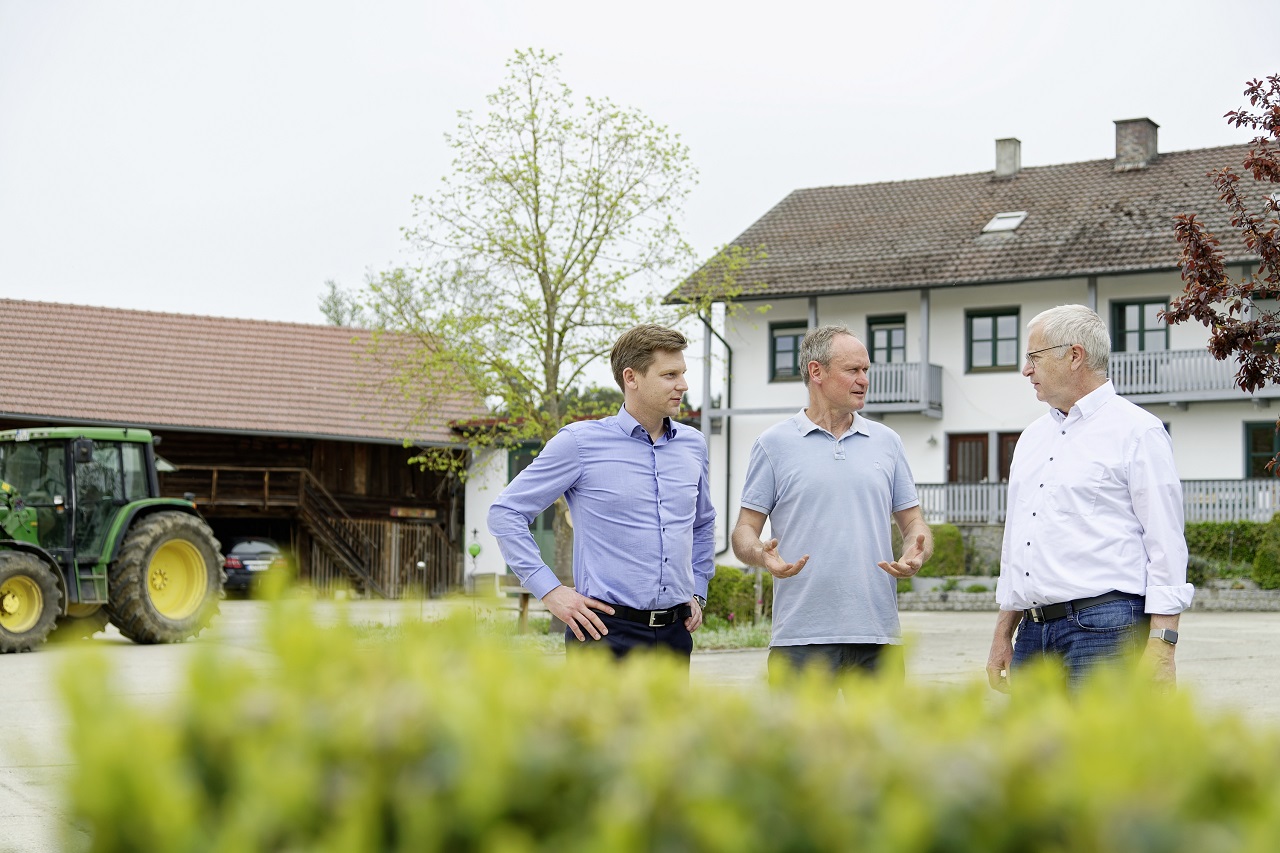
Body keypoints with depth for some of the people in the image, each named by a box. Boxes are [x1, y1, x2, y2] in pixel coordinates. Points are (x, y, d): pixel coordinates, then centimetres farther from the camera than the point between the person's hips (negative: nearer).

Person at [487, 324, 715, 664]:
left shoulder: (692, 445, 13)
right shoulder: (580, 443, -3)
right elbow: (505, 513, -1)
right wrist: (550, 591, -7)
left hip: (675, 634, 5)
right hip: (607, 632, -5)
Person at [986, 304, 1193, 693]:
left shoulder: (1137, 432, -2)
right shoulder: (1032, 438, 21)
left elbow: (1166, 543, -8)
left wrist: (1160, 648, -16)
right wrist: (1003, 633, 19)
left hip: (1104, 631, -7)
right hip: (1033, 632, 7)